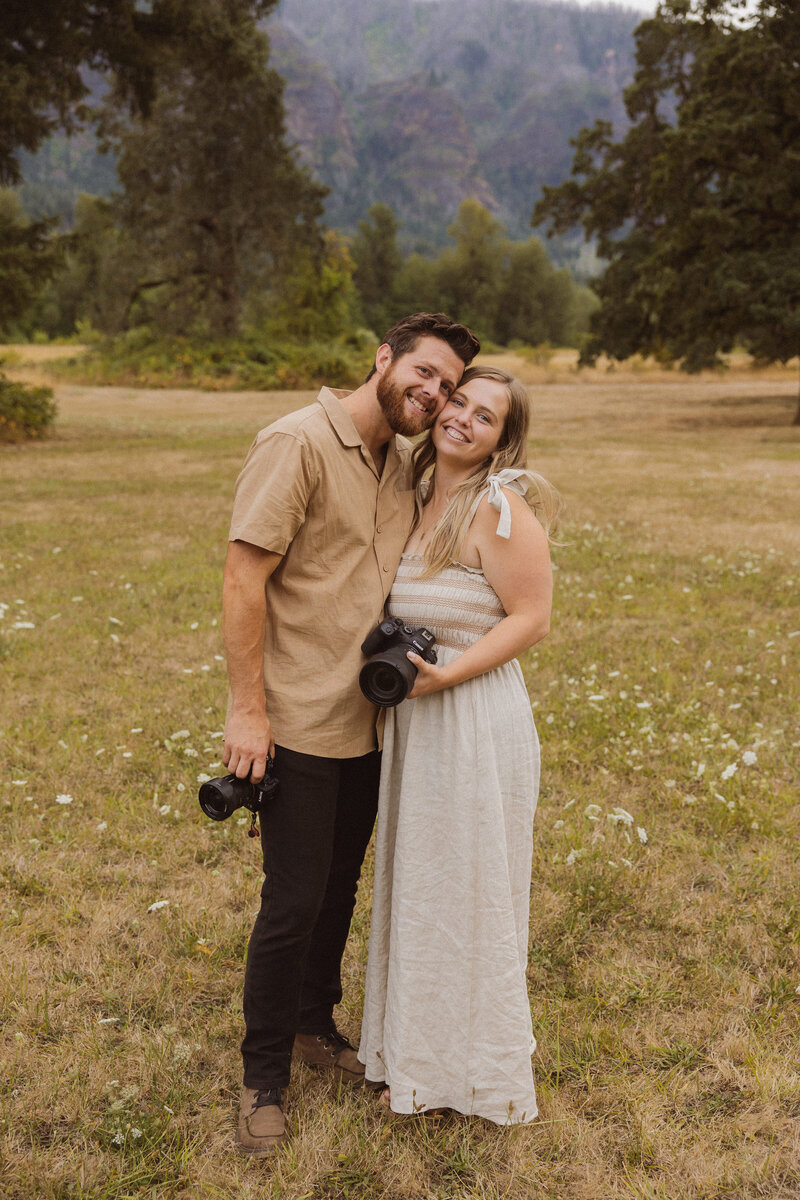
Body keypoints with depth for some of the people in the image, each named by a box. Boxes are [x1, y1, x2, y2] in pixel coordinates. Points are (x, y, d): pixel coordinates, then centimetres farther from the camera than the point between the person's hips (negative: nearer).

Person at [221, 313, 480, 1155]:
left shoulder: (404, 465, 9)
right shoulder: (298, 443, -14)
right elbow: (242, 579, -17)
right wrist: (247, 708, -18)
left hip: (367, 722, 7)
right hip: (298, 723, -7)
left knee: (339, 887, 18)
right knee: (293, 901, 1)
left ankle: (315, 1027, 39)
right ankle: (264, 1075, 21)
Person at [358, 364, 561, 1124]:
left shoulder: (500, 507, -16)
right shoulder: (419, 498, 9)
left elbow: (531, 618, -16)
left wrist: (444, 674, -23)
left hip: (474, 716, -8)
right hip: (413, 718, 8)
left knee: (464, 891, 7)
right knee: (417, 885, 19)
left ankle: (472, 1070, 28)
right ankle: (419, 1048, 39)